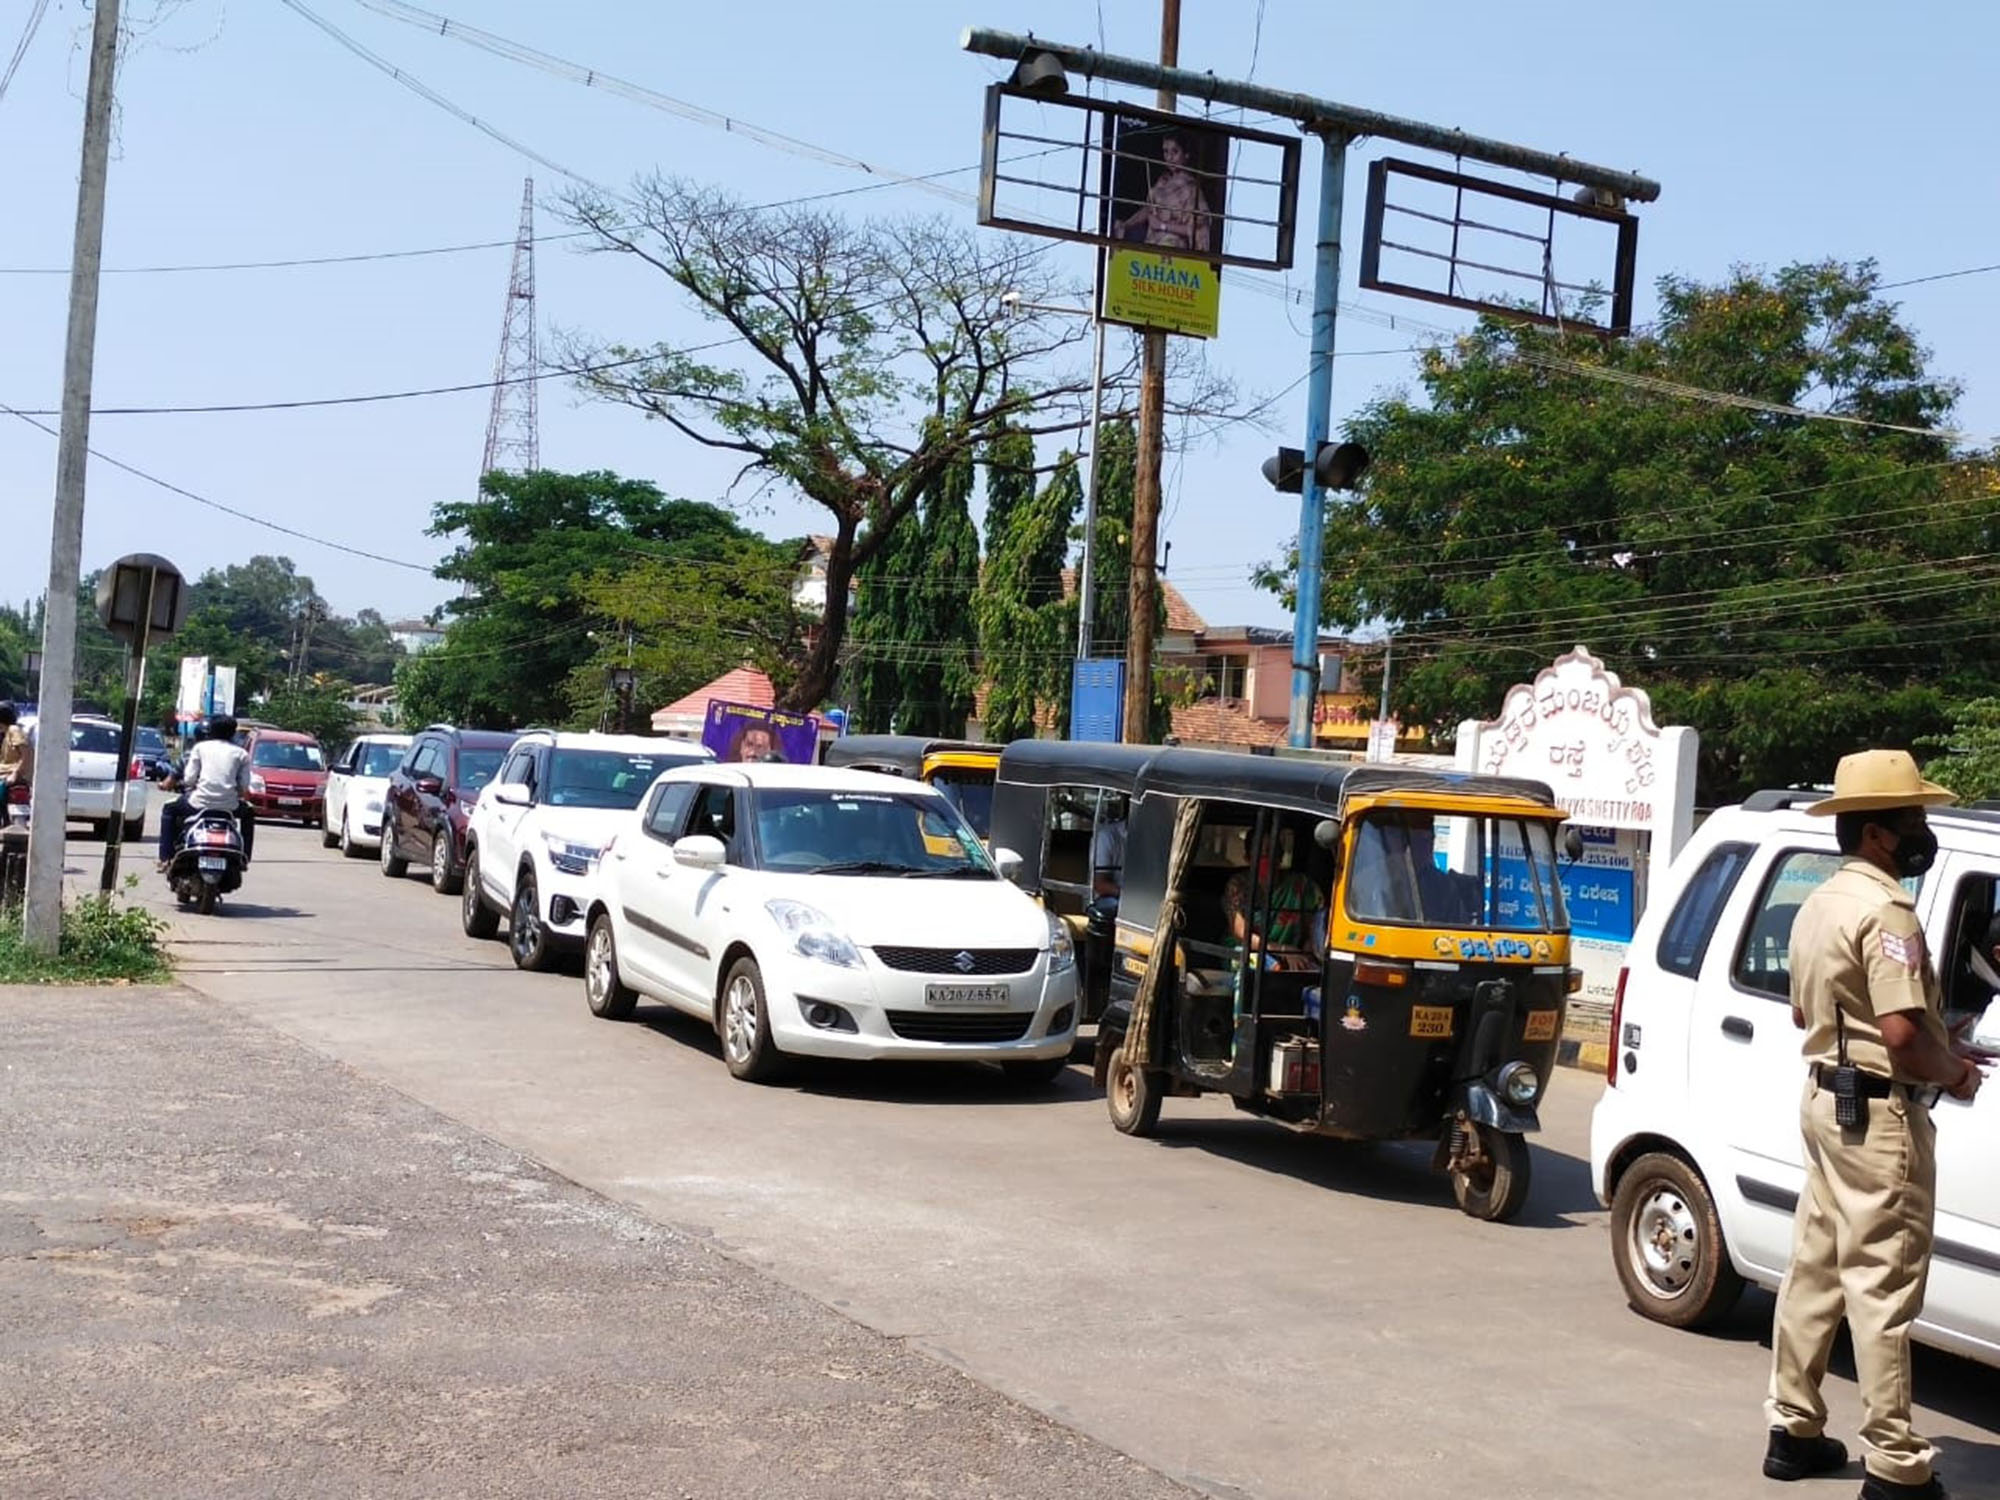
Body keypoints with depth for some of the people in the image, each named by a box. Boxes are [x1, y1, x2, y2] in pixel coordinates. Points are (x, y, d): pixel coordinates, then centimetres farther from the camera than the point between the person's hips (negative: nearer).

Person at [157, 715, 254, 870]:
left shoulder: (201, 747, 7)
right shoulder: (241, 753, 10)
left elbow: (189, 779, 2)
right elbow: (244, 786, 4)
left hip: (200, 802, -1)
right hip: (229, 806, 1)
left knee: (169, 810, 26)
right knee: (248, 814, 34)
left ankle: (166, 857, 16)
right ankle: (244, 857, 24)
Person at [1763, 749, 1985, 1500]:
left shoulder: (1820, 904, 13)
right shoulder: (1884, 910, -19)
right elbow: (1901, 1034, -27)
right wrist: (1954, 1071, -8)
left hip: (1827, 1099, 10)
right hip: (1879, 1113, -10)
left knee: (1817, 1269, 15)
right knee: (1882, 1287, -5)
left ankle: (1793, 1428, 23)